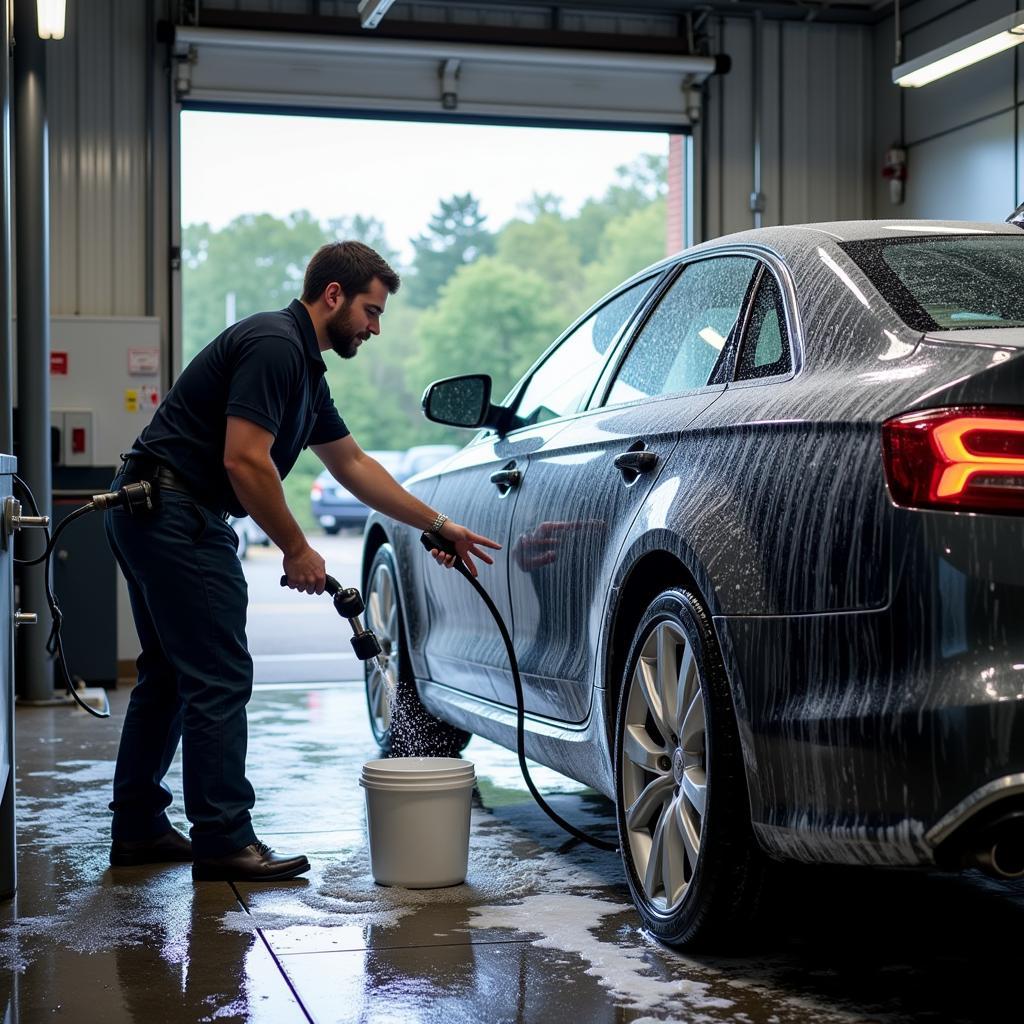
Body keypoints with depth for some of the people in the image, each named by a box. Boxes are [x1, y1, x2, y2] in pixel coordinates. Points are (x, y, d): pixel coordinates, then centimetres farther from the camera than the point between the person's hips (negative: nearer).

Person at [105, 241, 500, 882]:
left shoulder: (305, 370, 17)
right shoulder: (275, 346, -15)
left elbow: (353, 464, 24)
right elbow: (245, 461, -22)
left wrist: (439, 526, 23)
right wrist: (297, 550, -12)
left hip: (149, 515, 11)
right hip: (175, 512, -11)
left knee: (171, 675, 16)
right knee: (220, 679, -6)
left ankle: (137, 828, 24)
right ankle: (223, 841, 0)